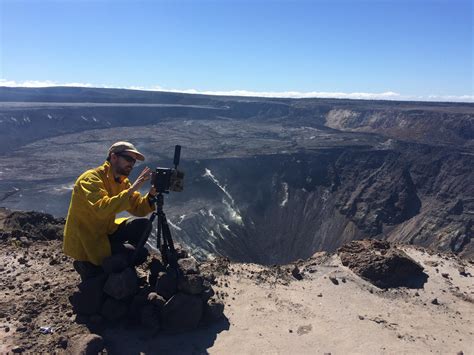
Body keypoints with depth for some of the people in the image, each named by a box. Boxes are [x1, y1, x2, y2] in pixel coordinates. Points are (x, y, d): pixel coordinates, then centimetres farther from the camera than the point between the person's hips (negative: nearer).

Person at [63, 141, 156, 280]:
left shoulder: (123, 181, 2)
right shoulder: (91, 178, -21)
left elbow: (139, 209, -5)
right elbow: (102, 209, -38)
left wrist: (151, 194, -23)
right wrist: (131, 189, -36)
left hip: (105, 231, 8)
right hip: (84, 242, -8)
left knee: (142, 225, -6)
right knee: (140, 254, -14)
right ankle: (87, 266, 2)